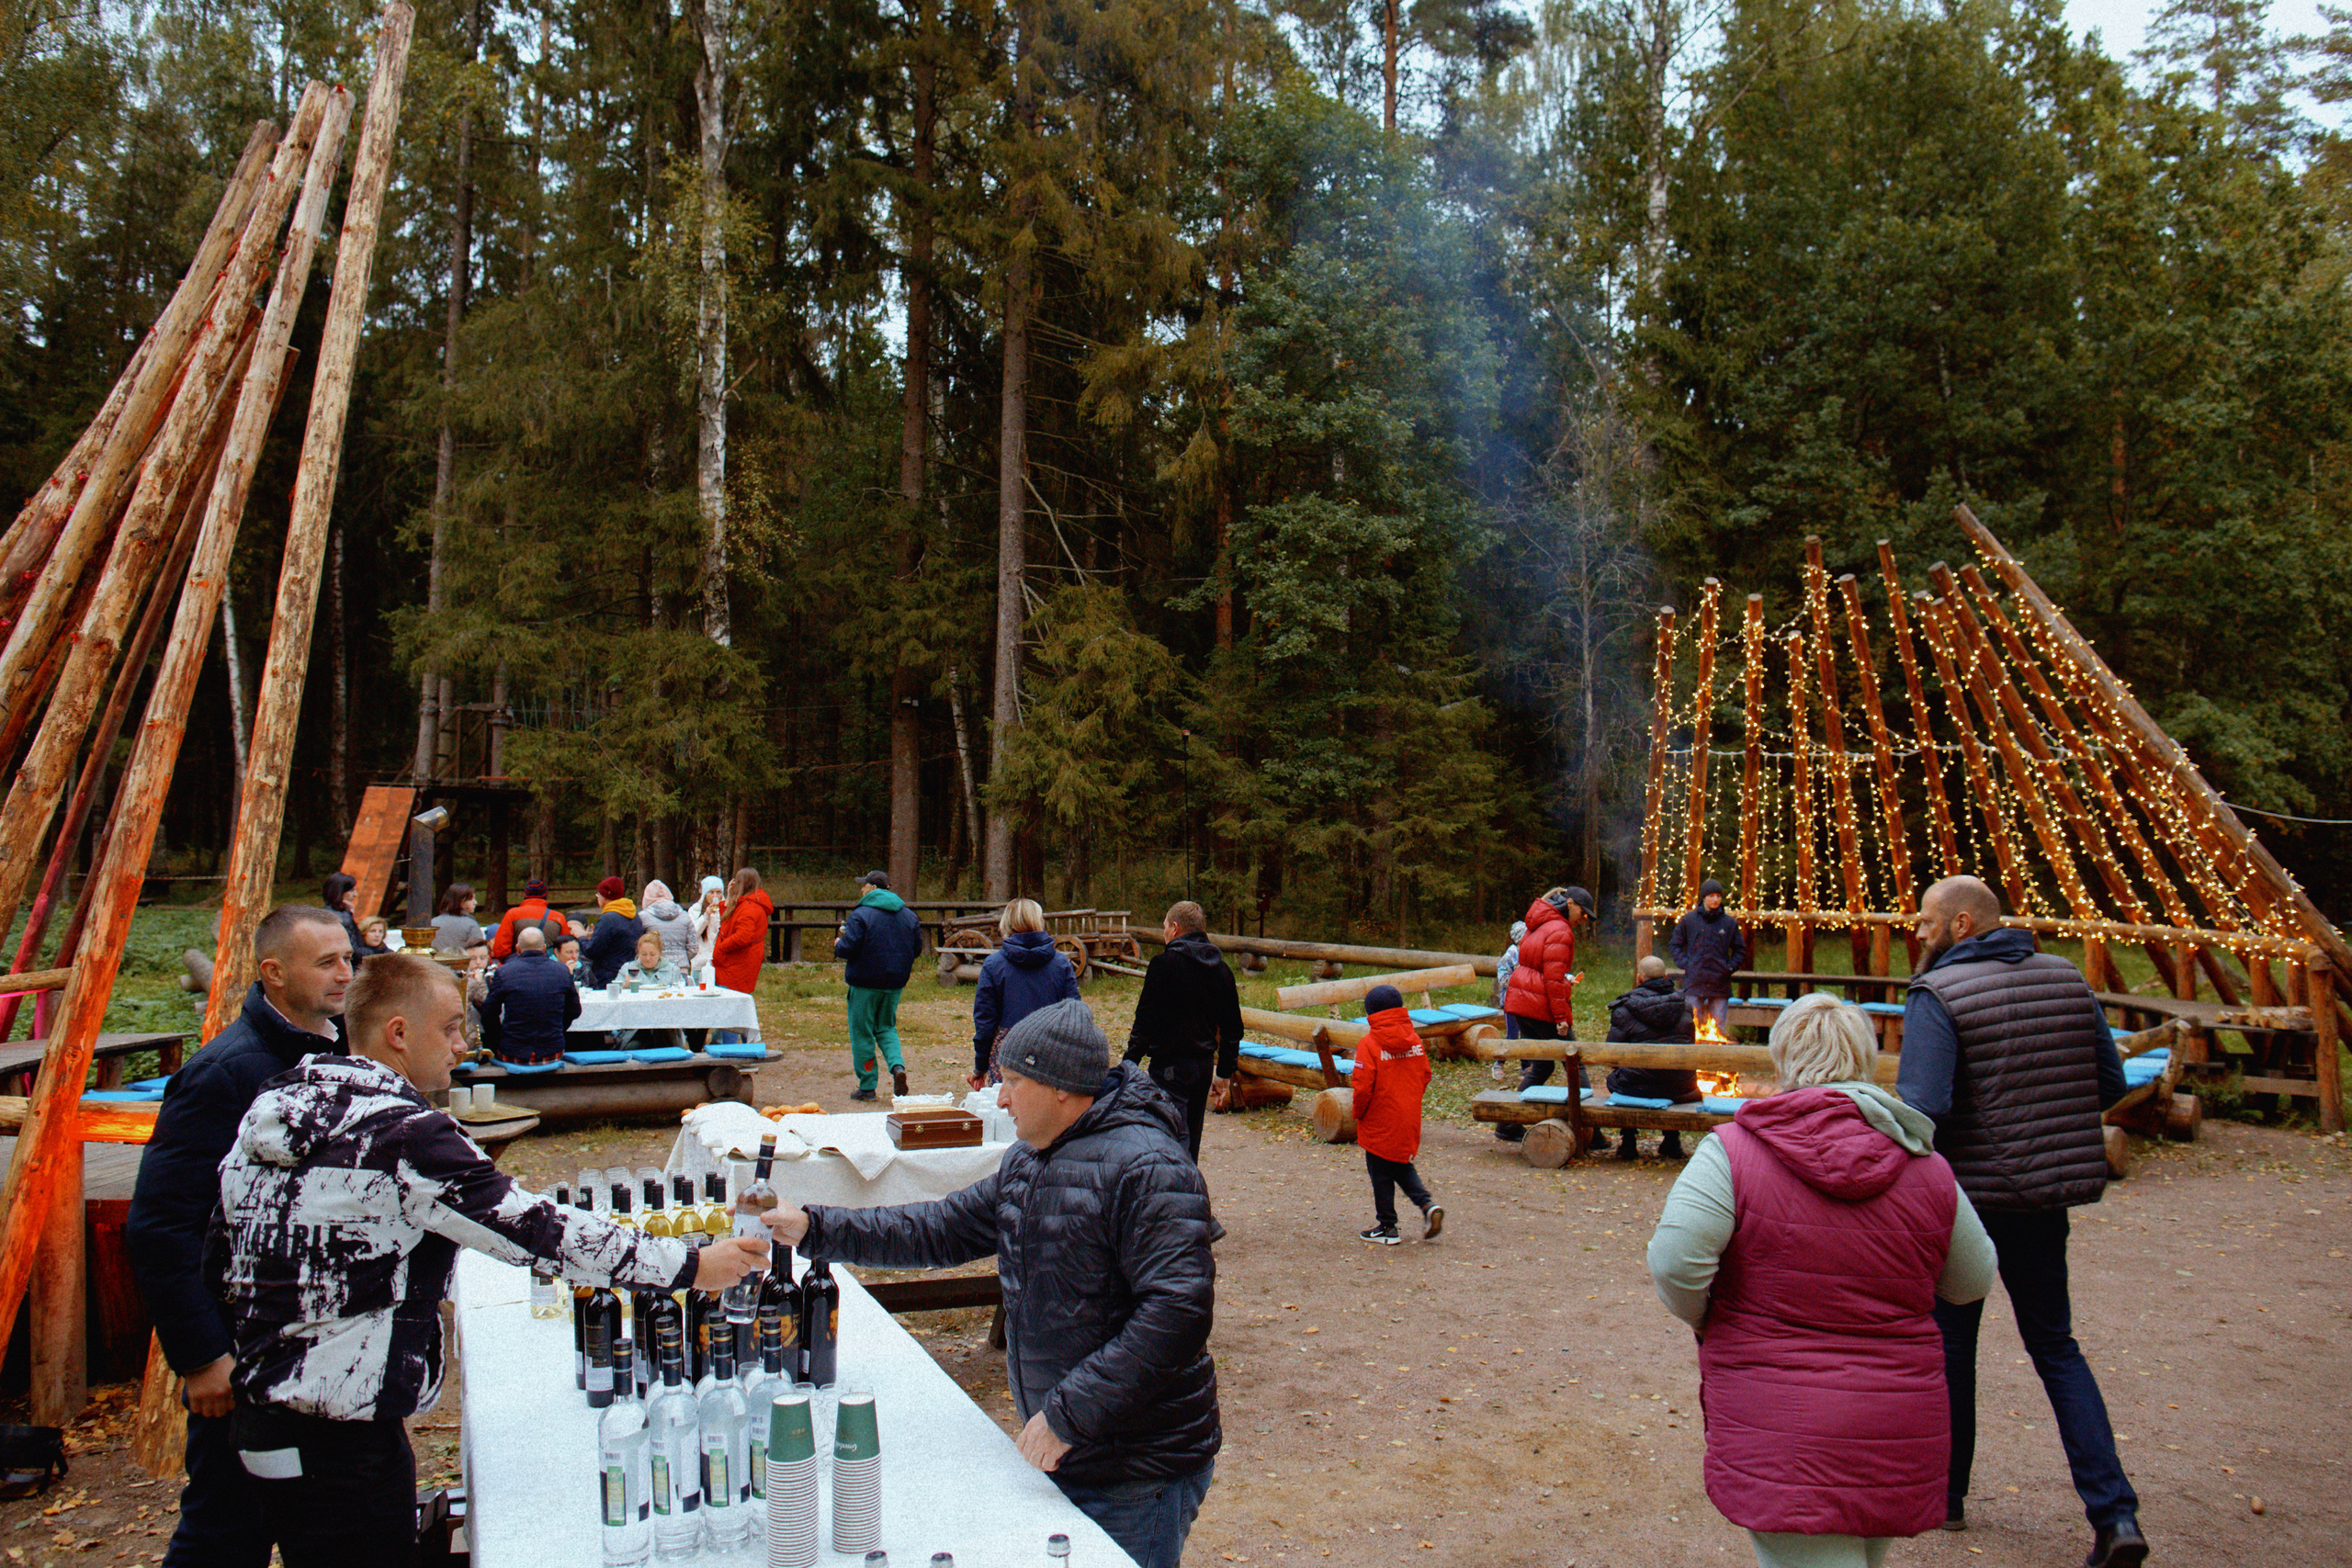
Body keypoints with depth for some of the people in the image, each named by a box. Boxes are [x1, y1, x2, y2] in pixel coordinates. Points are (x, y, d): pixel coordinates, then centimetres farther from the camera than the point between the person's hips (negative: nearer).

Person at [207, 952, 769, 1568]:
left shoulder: (270, 1108, 6)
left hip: (262, 1406, 9)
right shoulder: (403, 1134, -20)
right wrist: (691, 1266, -17)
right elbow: (535, 1228, -22)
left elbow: (219, 1259, 13)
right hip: (341, 1441, -9)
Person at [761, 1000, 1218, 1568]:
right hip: (1060, 1457, 9)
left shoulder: (1146, 1169, -22)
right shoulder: (1027, 1160, 9)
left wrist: (1069, 1413, -27)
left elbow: (1178, 1310, -29)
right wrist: (812, 1228, 8)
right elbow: (946, 1229, 15)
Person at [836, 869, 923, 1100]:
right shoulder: (908, 915, 7)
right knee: (886, 1028, 18)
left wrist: (837, 944, 4)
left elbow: (848, 948, -18)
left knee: (862, 1032, 5)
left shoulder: (861, 914, -13)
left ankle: (867, 1086, 8)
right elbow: (917, 949, 10)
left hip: (864, 983, -5)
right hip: (894, 984, 5)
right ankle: (898, 1065, -8)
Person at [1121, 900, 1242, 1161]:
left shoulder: (1164, 963, -10)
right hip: (1204, 1065, 7)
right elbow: (1233, 1029, 16)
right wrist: (1225, 1073, 24)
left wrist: (1129, 1064, -6)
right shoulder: (1221, 969, 12)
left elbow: (1146, 1021, -13)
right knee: (1190, 1140, 17)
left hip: (1170, 1066, -7)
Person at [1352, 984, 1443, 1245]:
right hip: (1410, 1121, 6)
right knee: (1403, 1167, 22)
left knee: (1381, 1175, 7)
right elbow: (1425, 1076, 9)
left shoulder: (1369, 1044, -16)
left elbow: (1362, 1087, -18)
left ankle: (1387, 1228, 14)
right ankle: (1427, 1203, 2)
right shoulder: (1415, 1040, 1)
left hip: (1380, 1123, -6)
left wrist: (1358, 1111, -1)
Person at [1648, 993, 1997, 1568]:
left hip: (1784, 1441, -5)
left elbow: (1674, 1260, -22)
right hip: (1901, 1439, 5)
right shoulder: (1928, 1171, -1)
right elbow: (1973, 1282, 12)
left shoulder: (1734, 1152, -12)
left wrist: (1703, 1319, -2)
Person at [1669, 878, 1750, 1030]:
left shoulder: (1730, 923, 5)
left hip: (1720, 985, 1)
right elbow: (1674, 944, 12)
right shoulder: (1688, 920, 4)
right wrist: (1684, 963, -1)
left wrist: (1730, 967, 2)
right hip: (1694, 983, 0)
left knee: (1718, 1027, 0)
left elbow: (1740, 950, 16)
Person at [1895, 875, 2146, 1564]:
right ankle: (2115, 1513, 5)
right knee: (2055, 1345, 16)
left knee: (1948, 1343, 14)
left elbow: (1921, 1107, -27)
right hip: (2048, 1194, 5)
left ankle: (1945, 1492, 27)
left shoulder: (1937, 997, -17)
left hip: (1966, 1195, -5)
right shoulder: (2066, 979, 2)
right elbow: (2109, 1084, 7)